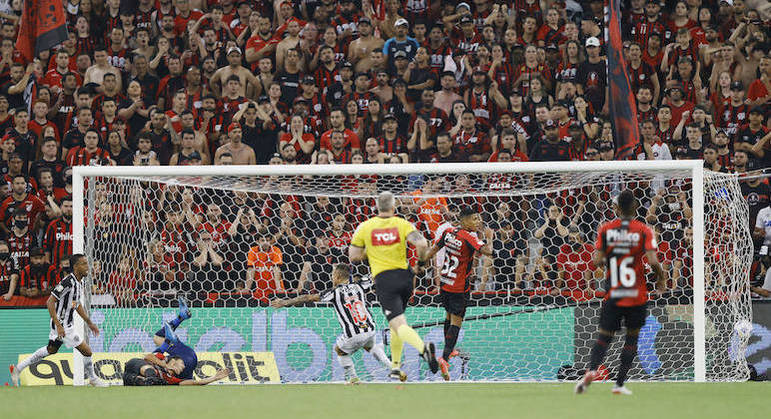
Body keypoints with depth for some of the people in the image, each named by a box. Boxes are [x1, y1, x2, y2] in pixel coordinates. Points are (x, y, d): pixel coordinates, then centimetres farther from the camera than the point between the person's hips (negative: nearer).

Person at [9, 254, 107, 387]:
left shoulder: (79, 282, 6)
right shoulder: (68, 282, -24)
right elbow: (50, 302, -25)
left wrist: (89, 322, 22)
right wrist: (58, 326, -29)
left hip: (68, 324, 10)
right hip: (63, 325, -10)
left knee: (51, 350, 22)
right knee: (86, 351, -3)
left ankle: (18, 368, 29)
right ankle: (92, 379, 18)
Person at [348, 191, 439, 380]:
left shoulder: (364, 227, 1)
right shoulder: (403, 224, 2)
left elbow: (353, 257, 3)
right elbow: (422, 244, -13)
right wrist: (421, 262, 6)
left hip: (383, 279, -3)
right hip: (404, 276, 3)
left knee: (398, 324, -14)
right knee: (396, 323, 23)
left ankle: (423, 347, -43)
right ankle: (395, 367, 24)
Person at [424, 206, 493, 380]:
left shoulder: (448, 232, 1)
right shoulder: (469, 237, -19)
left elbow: (434, 250, 11)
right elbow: (487, 251, -30)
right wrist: (489, 237, -11)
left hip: (444, 281, 7)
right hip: (459, 286, -7)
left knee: (450, 316, 26)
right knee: (456, 321, -8)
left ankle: (449, 349, 44)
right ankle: (444, 358, -22)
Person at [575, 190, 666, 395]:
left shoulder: (605, 229, 0)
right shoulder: (644, 230, -5)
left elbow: (597, 260, -5)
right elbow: (653, 261, -13)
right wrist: (661, 279, 5)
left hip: (613, 296, 1)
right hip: (637, 297, -1)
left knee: (604, 337, 6)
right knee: (632, 338, 13)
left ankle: (592, 370, -22)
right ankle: (619, 384, 8)